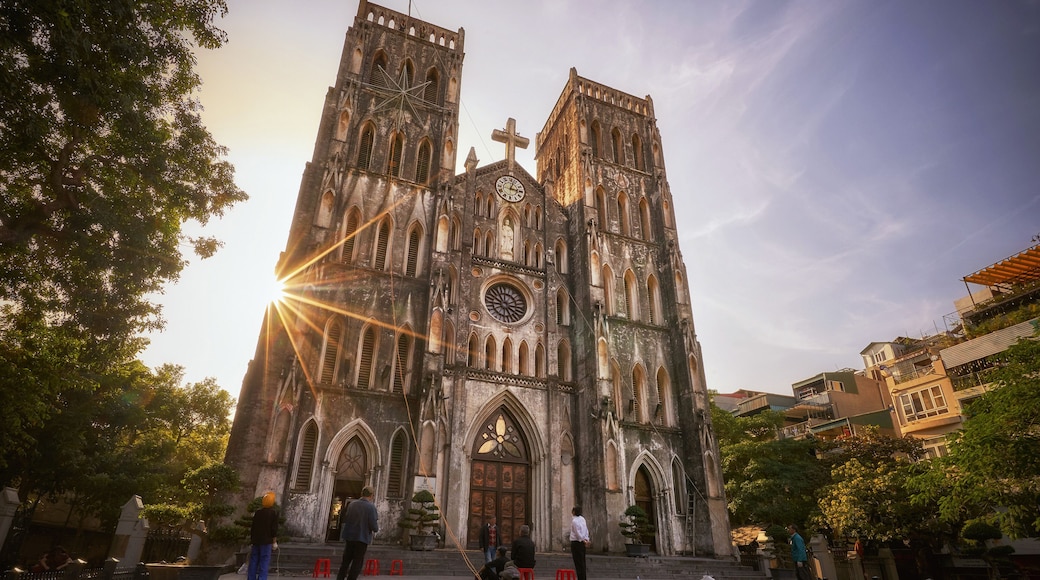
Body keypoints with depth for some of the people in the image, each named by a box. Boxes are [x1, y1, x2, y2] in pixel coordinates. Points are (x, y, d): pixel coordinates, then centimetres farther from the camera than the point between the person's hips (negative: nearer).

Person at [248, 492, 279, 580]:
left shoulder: (257, 512, 10)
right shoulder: (274, 512, -4)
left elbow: (252, 528, 12)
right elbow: (274, 528, -8)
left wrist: (251, 542, 20)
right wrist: (274, 541, -2)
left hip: (255, 541, 5)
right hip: (266, 541, -5)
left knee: (253, 563, 10)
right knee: (264, 563, -5)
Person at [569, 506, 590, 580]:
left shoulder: (574, 521, -17)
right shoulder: (582, 519, 8)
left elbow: (578, 533, -16)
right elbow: (586, 530, 9)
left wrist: (583, 540, -4)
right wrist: (586, 539, 4)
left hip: (576, 542, -8)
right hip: (582, 542, 8)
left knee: (578, 563, -3)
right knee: (582, 562, 13)